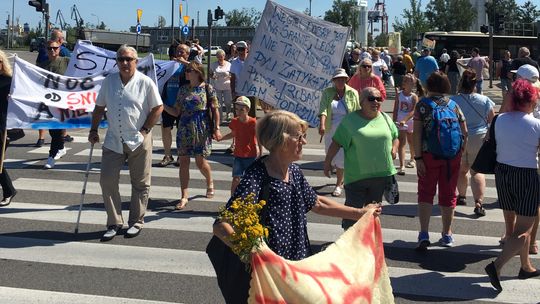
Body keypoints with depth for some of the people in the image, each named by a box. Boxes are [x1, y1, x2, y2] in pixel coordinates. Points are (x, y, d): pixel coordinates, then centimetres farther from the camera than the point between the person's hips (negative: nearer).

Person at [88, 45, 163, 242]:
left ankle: (136, 222, 21)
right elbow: (99, 107, 14)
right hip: (113, 141, 3)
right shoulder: (109, 81, 6)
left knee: (140, 184, 6)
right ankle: (114, 223, 11)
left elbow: (158, 107, -1)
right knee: (107, 181, -1)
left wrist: (145, 130, -7)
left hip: (139, 141, -3)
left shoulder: (145, 83, -5)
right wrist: (93, 130, 8)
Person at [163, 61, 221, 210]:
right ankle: (184, 196, 6)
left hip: (201, 131, -4)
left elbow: (215, 109, -2)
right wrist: (162, 105, -3)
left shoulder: (207, 89, -2)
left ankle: (210, 183, 35)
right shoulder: (183, 89, 9)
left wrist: (216, 128, -8)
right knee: (183, 161, 0)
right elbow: (176, 112, 10)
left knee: (200, 161, 2)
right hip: (184, 130, 4)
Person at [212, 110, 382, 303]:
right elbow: (221, 225, -30)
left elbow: (317, 204, 20)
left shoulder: (294, 172, 2)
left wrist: (360, 213, 24)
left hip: (297, 264, 8)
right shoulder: (256, 178, -23)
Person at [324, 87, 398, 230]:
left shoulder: (385, 119, 9)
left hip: (381, 174, 4)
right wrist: (327, 162, -3)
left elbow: (395, 137, 22)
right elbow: (336, 143, -4)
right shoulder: (350, 120, -5)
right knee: (353, 208, -3)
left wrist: (394, 148, 2)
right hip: (356, 174, -4)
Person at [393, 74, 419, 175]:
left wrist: (405, 120, -29)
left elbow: (413, 111, -18)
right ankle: (401, 166, -14)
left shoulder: (414, 97, -9)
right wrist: (394, 121, -3)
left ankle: (412, 159, 43)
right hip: (400, 122, 0)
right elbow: (396, 109, 1)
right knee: (401, 143, -8)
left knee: (411, 142, 19)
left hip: (410, 122, 0)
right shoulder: (399, 94, -2)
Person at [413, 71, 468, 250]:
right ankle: (447, 235, 22)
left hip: (429, 155, -3)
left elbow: (417, 133, -12)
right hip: (453, 158, 3)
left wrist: (418, 158, -11)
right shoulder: (454, 106, 5)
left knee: (426, 193, 6)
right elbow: (464, 133, 3)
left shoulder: (423, 105, -5)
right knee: (448, 194, 13)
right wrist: (460, 152, 13)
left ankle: (424, 234, -7)